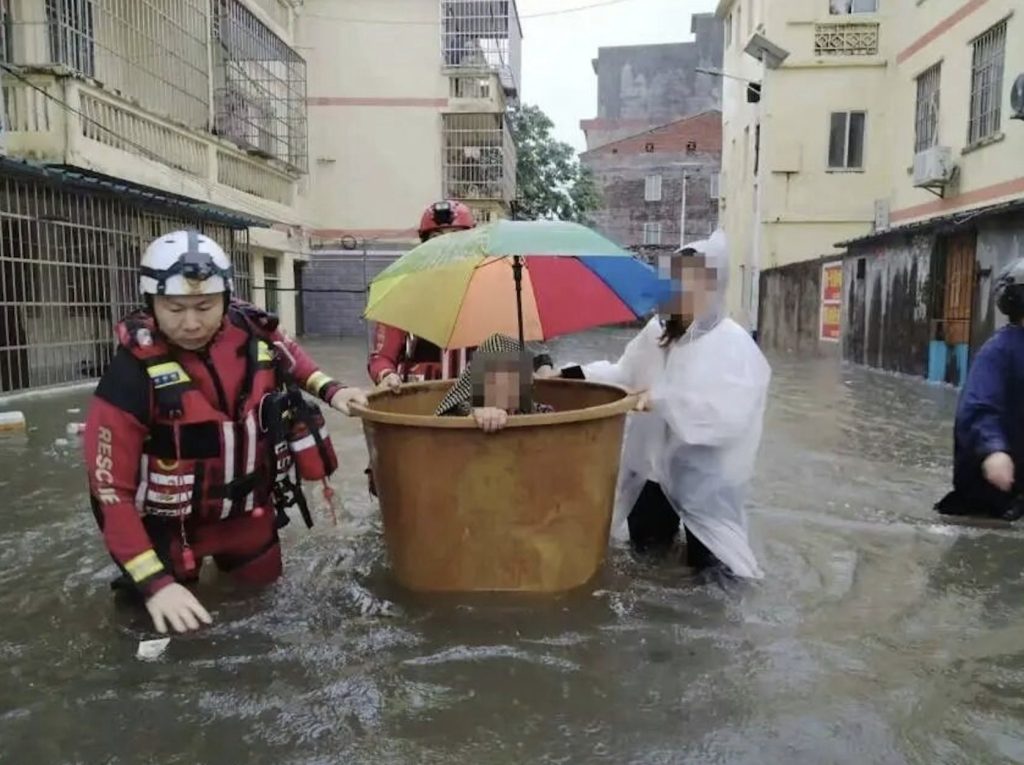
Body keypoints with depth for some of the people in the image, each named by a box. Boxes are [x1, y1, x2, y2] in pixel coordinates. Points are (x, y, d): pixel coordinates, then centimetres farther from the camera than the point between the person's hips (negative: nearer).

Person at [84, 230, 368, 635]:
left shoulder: (254, 334, -15)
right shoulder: (133, 373, -26)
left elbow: (291, 359, 13)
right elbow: (111, 487, -21)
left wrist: (329, 390, -3)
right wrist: (154, 582, -26)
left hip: (250, 513, 4)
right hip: (172, 528, -3)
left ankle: (226, 568, 49)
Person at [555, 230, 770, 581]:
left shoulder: (734, 344, -20)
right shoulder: (657, 331, -1)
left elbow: (727, 416, -30)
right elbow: (624, 374, 5)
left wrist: (663, 399, -33)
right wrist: (571, 375, -6)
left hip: (704, 473, -5)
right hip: (655, 464, 5)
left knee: (707, 564, 9)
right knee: (643, 542, 19)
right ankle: (668, 523, 48)